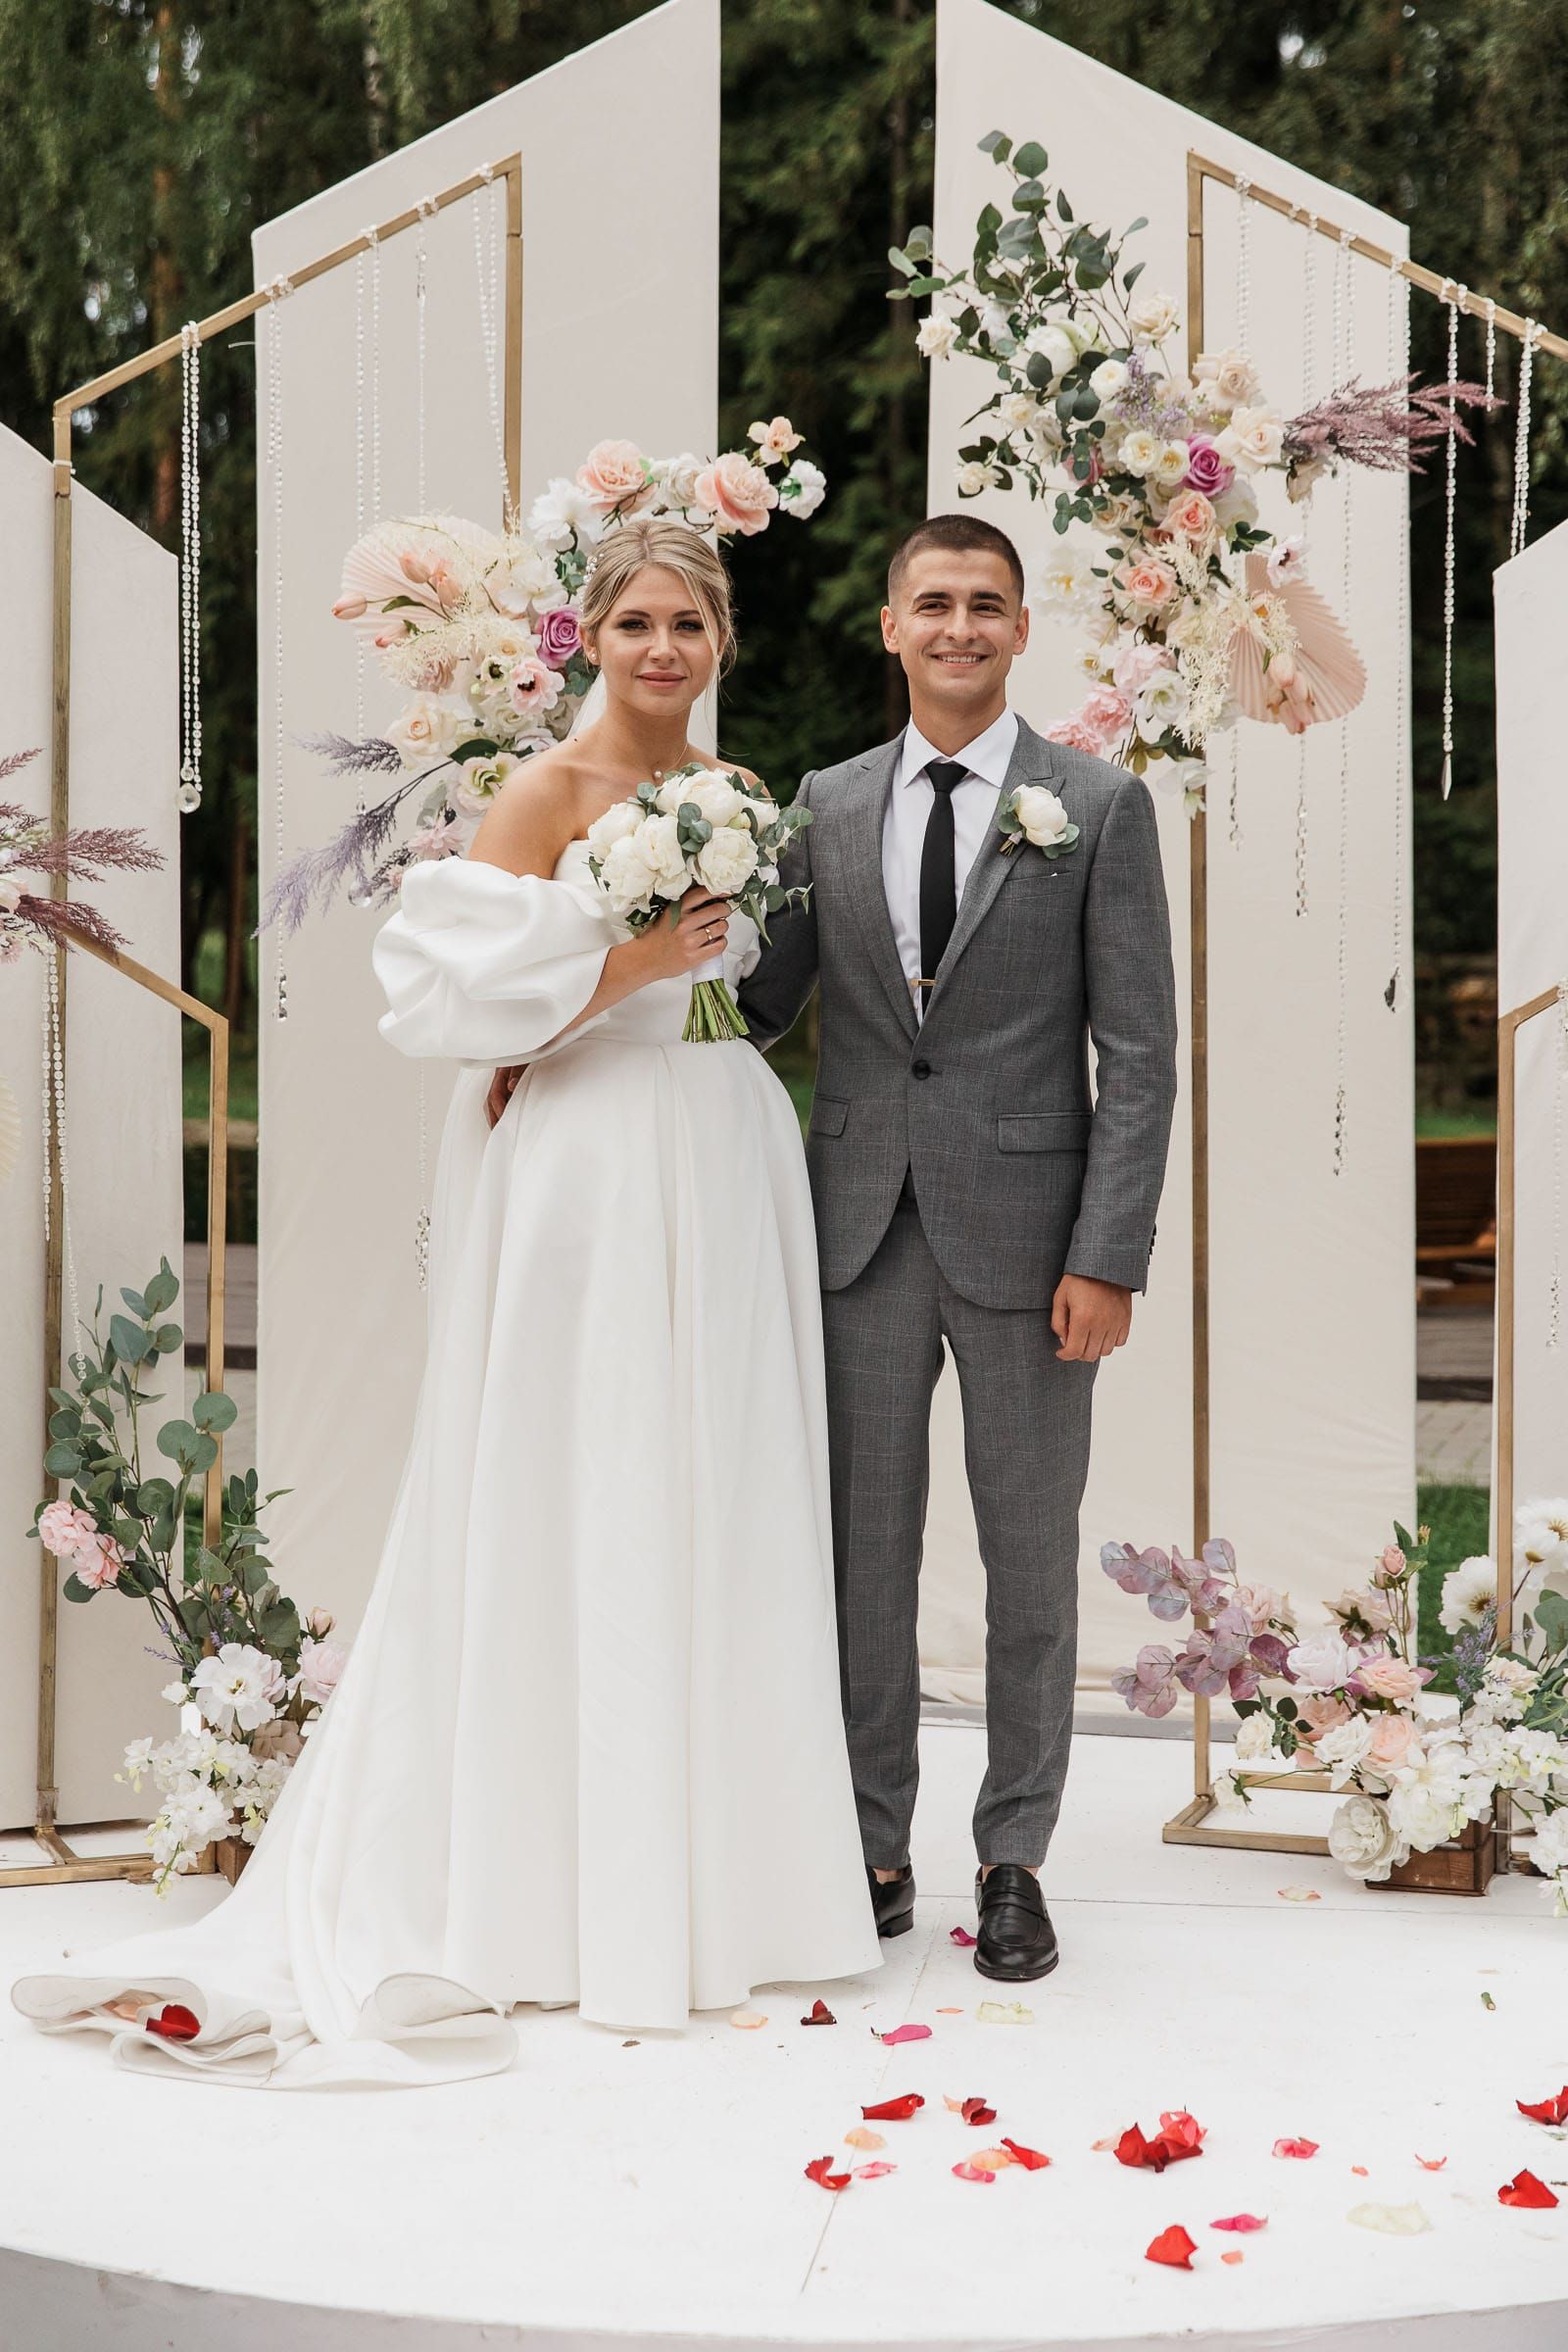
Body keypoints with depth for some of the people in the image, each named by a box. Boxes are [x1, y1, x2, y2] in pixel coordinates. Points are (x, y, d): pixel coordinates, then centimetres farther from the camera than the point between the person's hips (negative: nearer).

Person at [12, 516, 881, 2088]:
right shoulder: (547, 792, -7)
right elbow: (455, 988, -14)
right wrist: (626, 969, -17)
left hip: (730, 1175, 7)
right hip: (585, 1177, -6)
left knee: (721, 1517, 10)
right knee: (575, 1521, -1)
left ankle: (720, 1869, 21)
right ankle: (570, 1896, 9)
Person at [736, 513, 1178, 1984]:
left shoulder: (1100, 807, -1)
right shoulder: (826, 804, 8)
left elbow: (1139, 1052, -4)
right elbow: (760, 1001, 11)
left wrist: (1107, 1259, -11)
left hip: (1025, 1239, -2)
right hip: (862, 1235, 3)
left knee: (1030, 1558, 8)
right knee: (862, 1548, 9)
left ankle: (1014, 1856, 21)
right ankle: (872, 1848, 22)